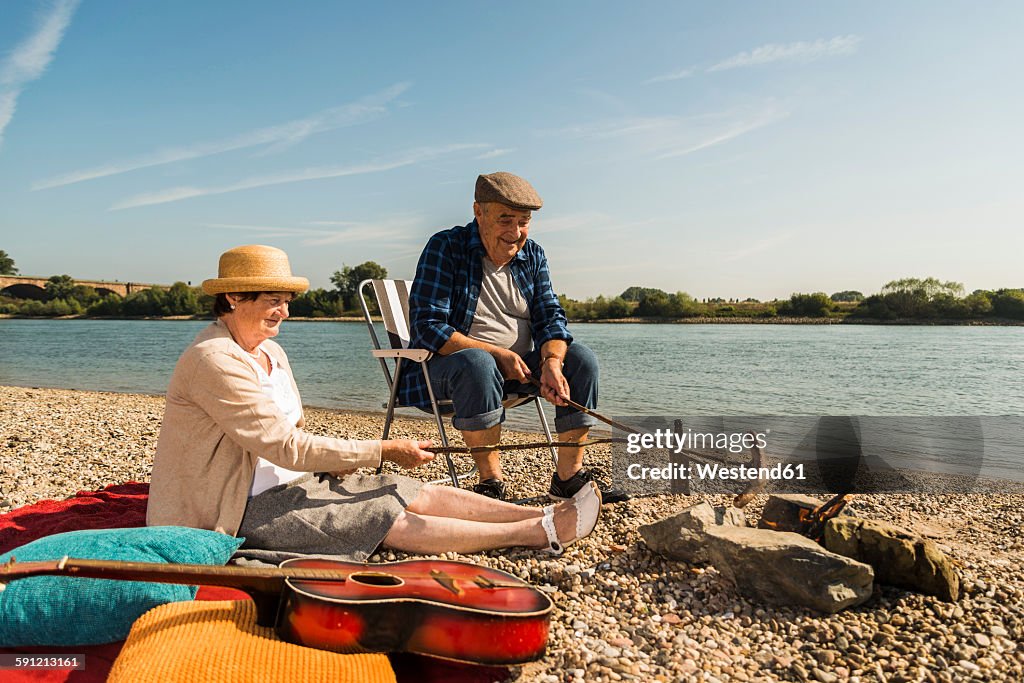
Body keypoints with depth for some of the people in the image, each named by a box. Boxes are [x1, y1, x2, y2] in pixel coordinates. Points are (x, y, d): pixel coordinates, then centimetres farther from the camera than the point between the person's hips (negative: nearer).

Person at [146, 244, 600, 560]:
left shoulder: (270, 352, 10)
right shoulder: (214, 361, -20)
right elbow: (287, 447, -24)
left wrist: (336, 459, -7)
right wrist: (383, 451, -21)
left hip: (286, 482, 8)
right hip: (242, 507, -8)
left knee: (416, 493, -6)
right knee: (392, 519, -19)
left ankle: (544, 516, -8)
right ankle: (541, 532, -17)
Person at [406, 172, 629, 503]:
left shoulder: (532, 255, 7)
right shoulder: (445, 248, -11)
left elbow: (550, 315, 1)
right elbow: (427, 326, -19)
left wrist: (552, 362, -21)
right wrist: (497, 354, -25)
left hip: (517, 364, 6)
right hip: (449, 364, -5)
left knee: (581, 358, -13)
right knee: (478, 363, -38)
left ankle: (568, 476, -9)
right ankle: (491, 482, -27)